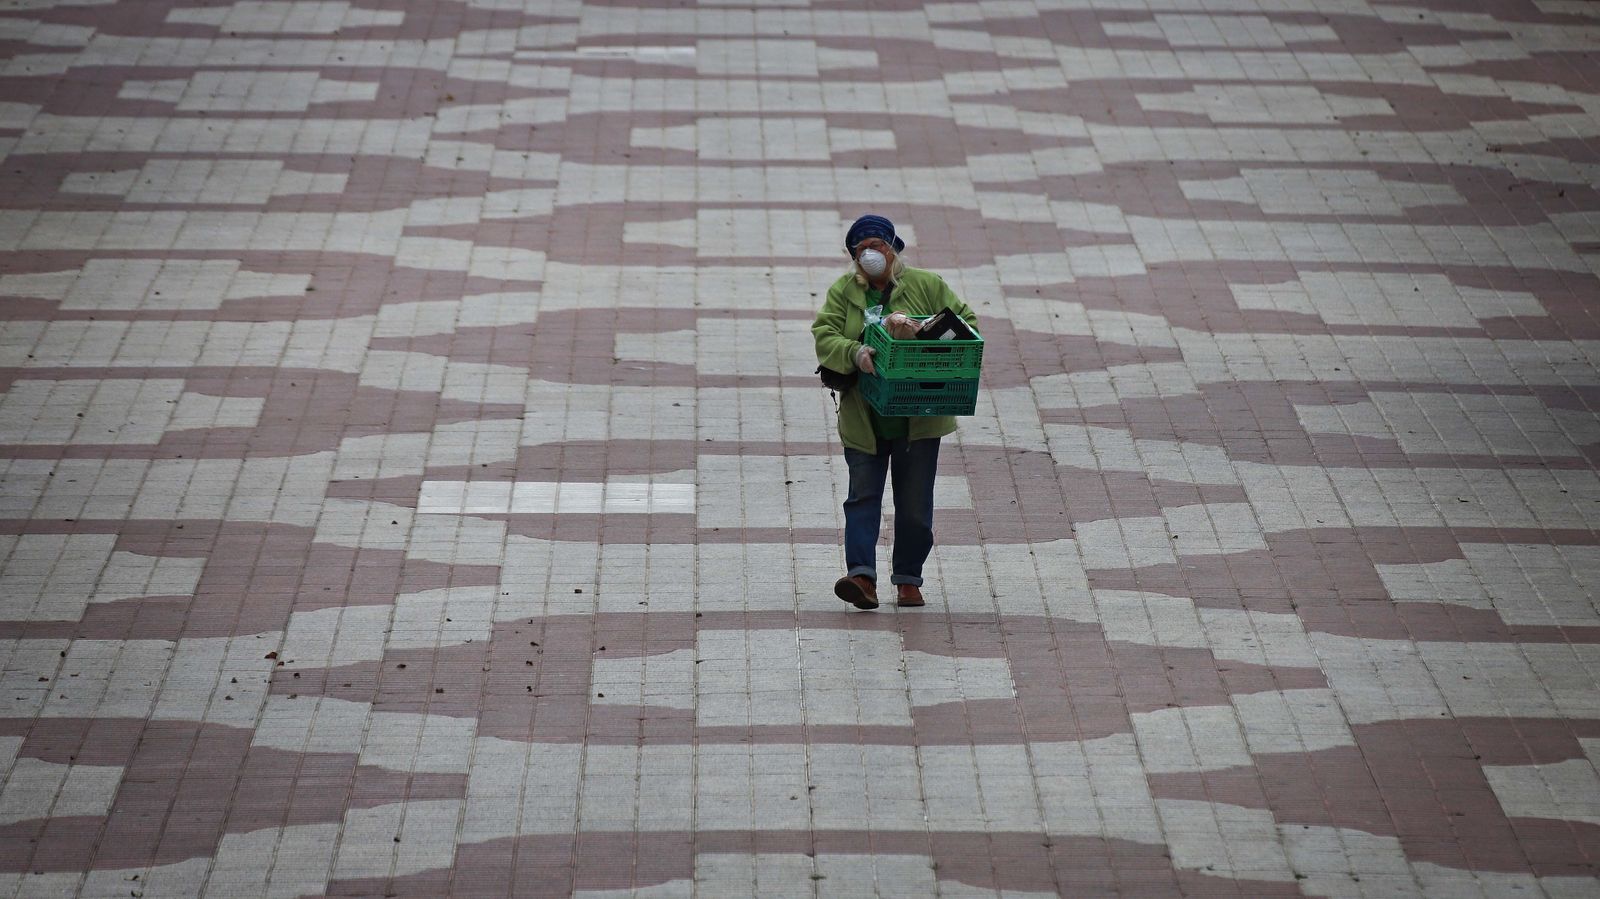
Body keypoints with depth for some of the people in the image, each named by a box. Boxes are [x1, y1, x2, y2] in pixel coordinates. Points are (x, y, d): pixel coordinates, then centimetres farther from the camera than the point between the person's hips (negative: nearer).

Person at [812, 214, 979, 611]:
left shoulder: (927, 286, 4)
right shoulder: (842, 292, 5)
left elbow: (965, 322, 5)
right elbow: (824, 336, -6)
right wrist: (854, 354, -27)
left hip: (918, 419, 0)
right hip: (864, 419, 0)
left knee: (915, 502, 4)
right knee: (863, 495, -8)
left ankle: (908, 579, 14)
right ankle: (862, 575, -16)